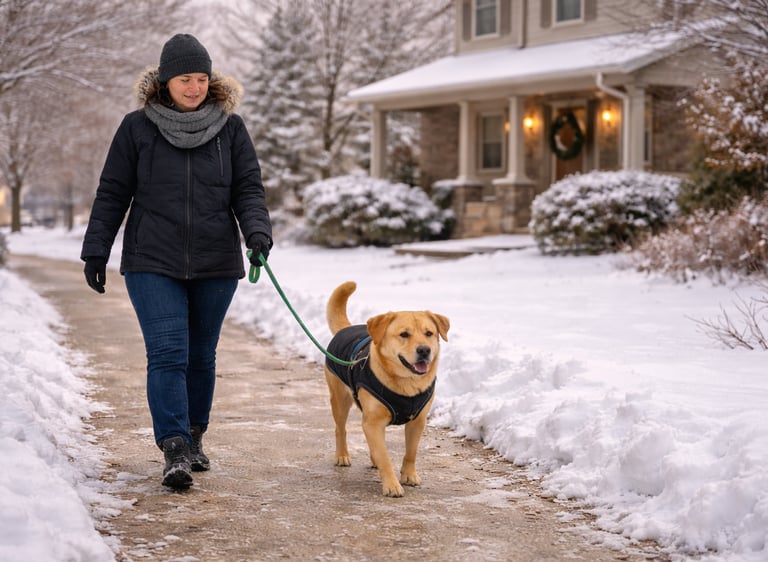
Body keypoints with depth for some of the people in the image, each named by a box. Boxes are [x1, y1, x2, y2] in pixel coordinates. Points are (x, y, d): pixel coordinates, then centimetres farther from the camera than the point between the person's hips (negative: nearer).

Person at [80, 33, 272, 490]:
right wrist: (96, 251, 2)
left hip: (216, 265, 2)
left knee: (201, 356, 11)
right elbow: (112, 194, 5)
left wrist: (257, 231, -15)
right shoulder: (137, 128, 2)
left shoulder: (230, 127, 5)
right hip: (153, 264, -2)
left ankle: (194, 438, 27)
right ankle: (175, 451, -14)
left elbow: (248, 189, 3)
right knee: (167, 355, -12)